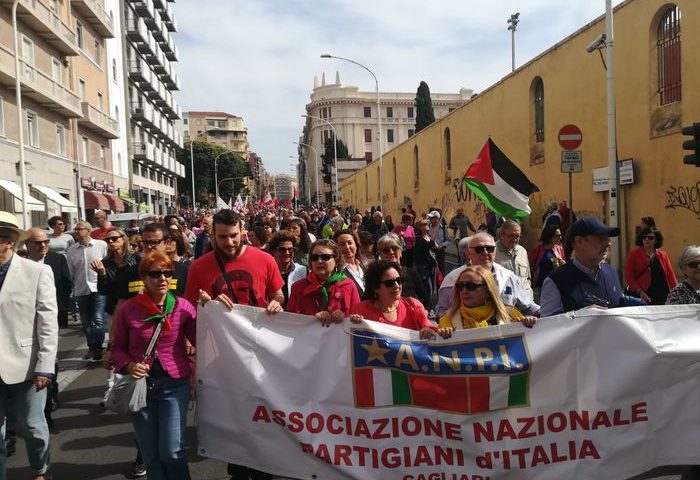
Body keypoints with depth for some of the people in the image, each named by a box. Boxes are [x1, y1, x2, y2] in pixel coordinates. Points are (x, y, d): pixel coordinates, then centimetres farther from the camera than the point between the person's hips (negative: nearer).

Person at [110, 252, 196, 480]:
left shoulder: (183, 306, -7)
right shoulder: (128, 309, -6)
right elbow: (118, 347, 4)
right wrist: (129, 366, -14)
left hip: (174, 384, -1)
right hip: (141, 384, 1)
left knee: (172, 452, -4)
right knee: (151, 454, 14)